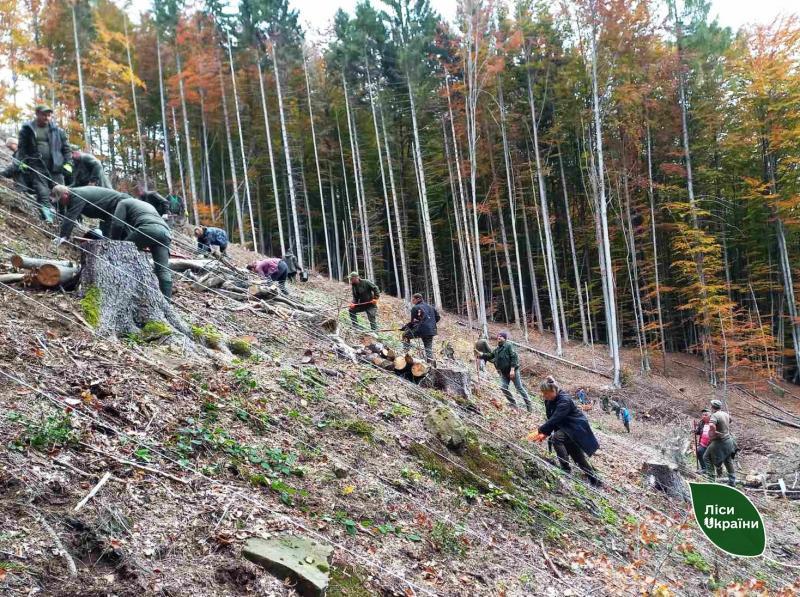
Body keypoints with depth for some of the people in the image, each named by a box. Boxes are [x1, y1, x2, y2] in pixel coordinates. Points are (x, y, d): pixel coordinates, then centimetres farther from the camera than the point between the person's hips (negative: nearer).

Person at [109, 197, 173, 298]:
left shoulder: (123, 202, 24)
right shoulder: (147, 205, 45)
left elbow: (117, 224, 9)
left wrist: (115, 243, 21)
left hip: (147, 228, -6)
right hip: (165, 231, 6)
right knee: (164, 270, 0)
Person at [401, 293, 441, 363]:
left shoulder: (415, 308, -1)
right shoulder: (430, 307, 18)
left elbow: (413, 322, -2)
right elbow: (438, 317, 20)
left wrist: (405, 327, 10)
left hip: (421, 330, -6)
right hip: (431, 331, 6)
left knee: (405, 335, 15)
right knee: (429, 348, 12)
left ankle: (406, 351, 7)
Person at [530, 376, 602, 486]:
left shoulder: (564, 400, -29)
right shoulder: (549, 401, -3)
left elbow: (554, 419, -36)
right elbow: (551, 419, 2)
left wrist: (539, 431, -36)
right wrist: (545, 433, -11)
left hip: (577, 428, -9)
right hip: (567, 428, 9)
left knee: (556, 437, -30)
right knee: (577, 456, 15)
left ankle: (565, 468, -21)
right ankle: (595, 480, 31)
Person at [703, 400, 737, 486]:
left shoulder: (714, 415, -20)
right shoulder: (726, 414, 7)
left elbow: (711, 425, -39)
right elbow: (730, 419, 31)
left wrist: (713, 433, -21)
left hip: (719, 442, -8)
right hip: (729, 441, 8)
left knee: (707, 457, 4)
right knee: (728, 461, 18)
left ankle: (711, 478, 1)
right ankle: (732, 482, 25)